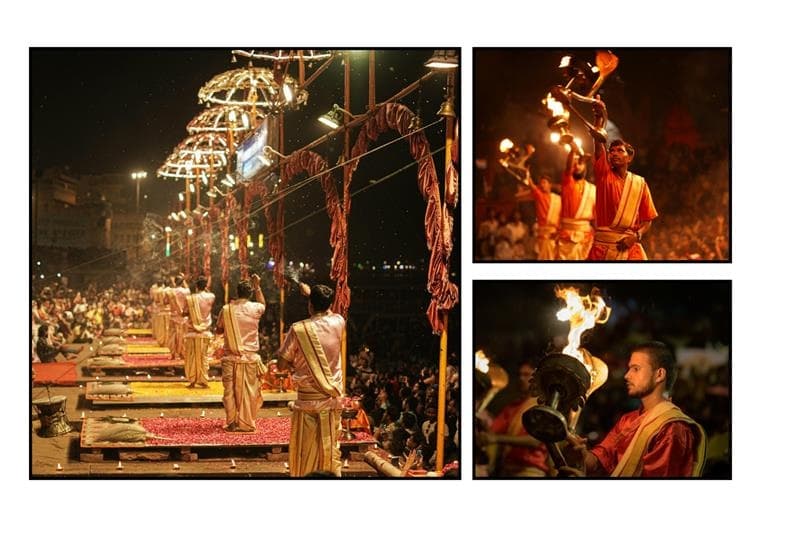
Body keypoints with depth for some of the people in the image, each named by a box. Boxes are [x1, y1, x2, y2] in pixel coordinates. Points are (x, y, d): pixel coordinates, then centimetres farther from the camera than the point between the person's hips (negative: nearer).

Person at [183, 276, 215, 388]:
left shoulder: (190, 298, -10)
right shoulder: (210, 297, -6)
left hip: (192, 333, -1)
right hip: (205, 333, 1)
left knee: (191, 358, 8)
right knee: (204, 357, 9)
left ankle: (192, 381, 8)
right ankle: (203, 381, 7)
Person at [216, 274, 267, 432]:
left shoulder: (226, 309, -5)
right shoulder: (255, 309, -7)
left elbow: (219, 330, 9)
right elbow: (263, 304, 19)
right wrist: (258, 286, 23)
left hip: (231, 358, 1)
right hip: (250, 358, -1)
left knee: (230, 391, 8)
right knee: (249, 392, 7)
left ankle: (231, 423, 10)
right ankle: (247, 423, 9)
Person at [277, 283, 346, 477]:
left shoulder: (299, 329, -12)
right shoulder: (338, 323, -3)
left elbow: (282, 365, -5)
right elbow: (328, 312, 24)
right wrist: (310, 292, 33)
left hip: (307, 401, -3)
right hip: (333, 399, 3)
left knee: (304, 453, 6)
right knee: (331, 451, 10)